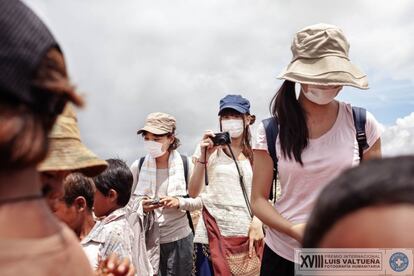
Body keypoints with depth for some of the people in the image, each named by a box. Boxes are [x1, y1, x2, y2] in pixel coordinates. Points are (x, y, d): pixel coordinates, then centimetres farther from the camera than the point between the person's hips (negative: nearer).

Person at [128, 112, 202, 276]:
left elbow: (199, 200, 0)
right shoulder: (137, 166, -4)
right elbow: (129, 202, 2)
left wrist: (179, 202, -18)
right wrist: (141, 206, -18)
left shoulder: (186, 164, -6)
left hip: (178, 238, 0)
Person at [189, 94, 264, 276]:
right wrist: (203, 157, -14)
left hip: (246, 234, 2)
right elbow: (193, 193, -5)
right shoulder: (209, 149, 1)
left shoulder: (255, 154, 8)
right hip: (212, 234, -2)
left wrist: (257, 222, -9)